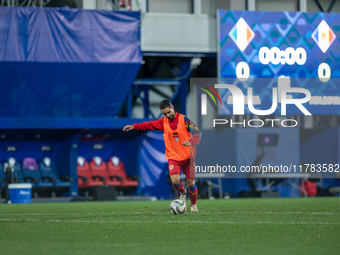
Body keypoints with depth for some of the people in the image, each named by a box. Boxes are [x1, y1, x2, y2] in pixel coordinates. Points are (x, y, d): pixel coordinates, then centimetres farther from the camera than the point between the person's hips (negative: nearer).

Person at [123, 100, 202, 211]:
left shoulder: (184, 119, -9)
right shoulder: (163, 122, 2)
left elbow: (197, 133, -12)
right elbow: (149, 125, 14)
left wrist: (191, 142, -32)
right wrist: (134, 126, 5)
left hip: (188, 157, -2)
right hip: (173, 157, 2)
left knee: (191, 182, 1)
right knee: (175, 180, -18)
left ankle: (193, 204, 26)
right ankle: (182, 192, 17)